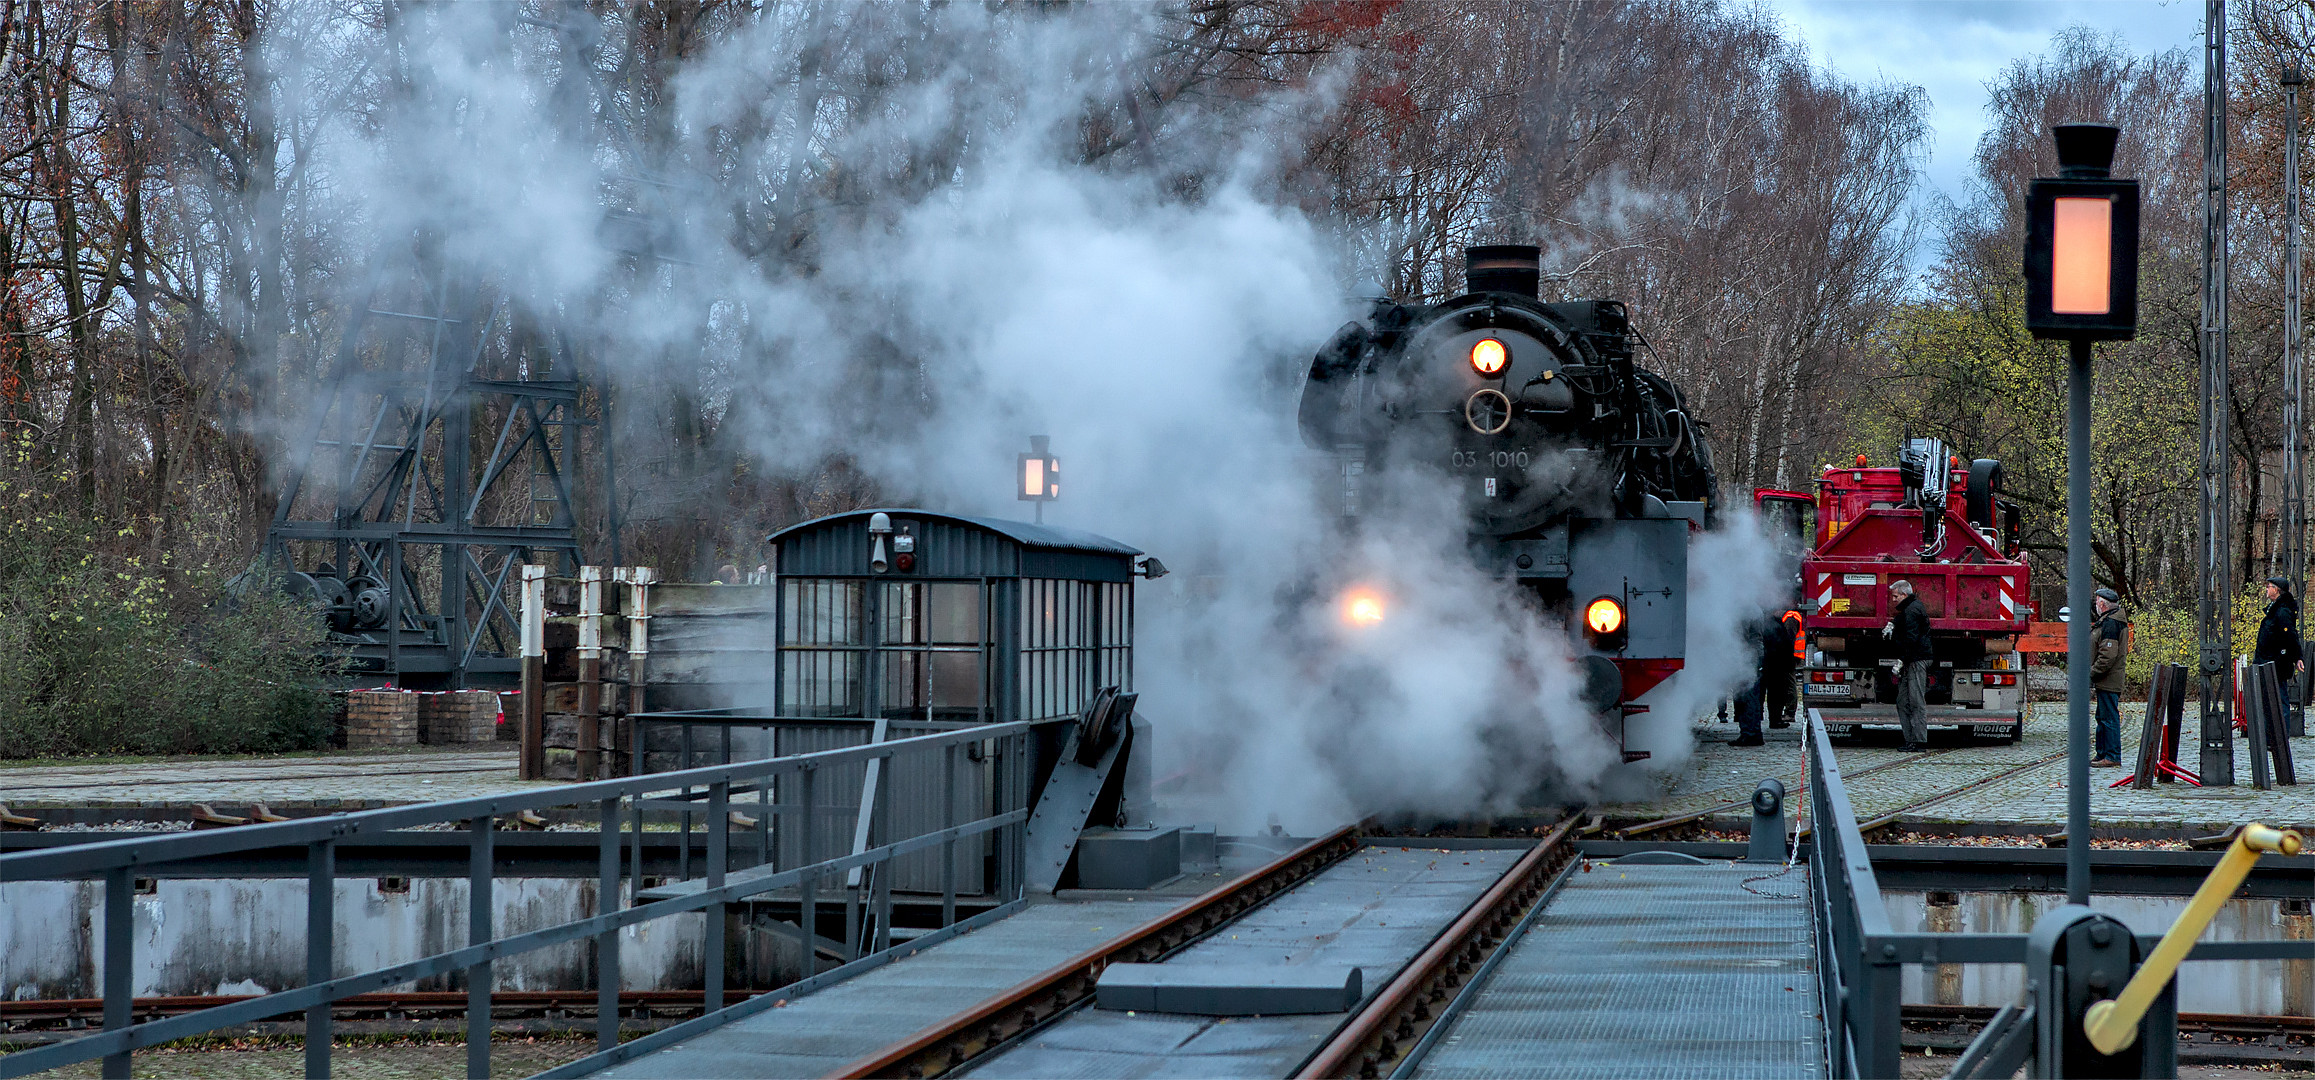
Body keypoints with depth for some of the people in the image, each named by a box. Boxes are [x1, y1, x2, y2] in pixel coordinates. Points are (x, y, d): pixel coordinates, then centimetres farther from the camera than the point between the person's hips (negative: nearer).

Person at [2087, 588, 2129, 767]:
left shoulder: (2110, 624, -17)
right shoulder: (2110, 621, 17)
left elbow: (2108, 655, -23)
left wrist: (2092, 674, -19)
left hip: (2109, 681, -11)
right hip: (2109, 682, 11)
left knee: (2109, 718, -8)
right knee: (2103, 717, 16)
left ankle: (2112, 757, -6)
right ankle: (2102, 754, 23)